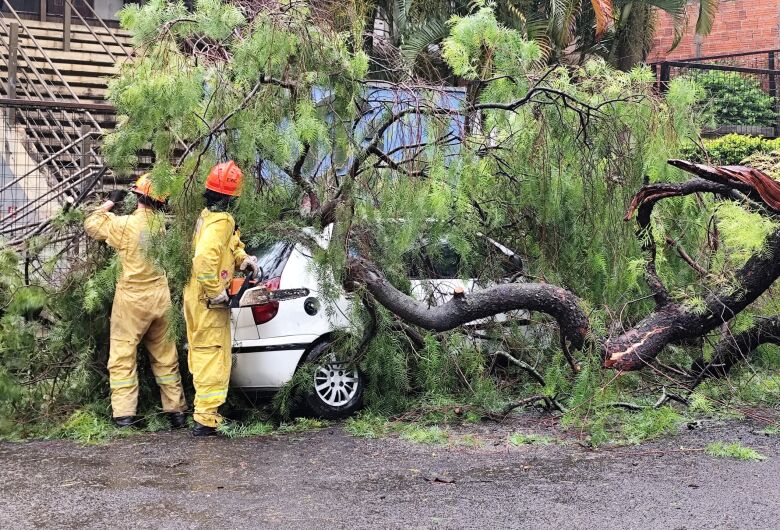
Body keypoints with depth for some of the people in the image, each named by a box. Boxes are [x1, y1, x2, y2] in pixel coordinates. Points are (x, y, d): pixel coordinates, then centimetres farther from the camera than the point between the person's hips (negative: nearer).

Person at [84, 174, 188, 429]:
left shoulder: (126, 224, -15)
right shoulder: (165, 224, -3)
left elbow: (92, 224, -1)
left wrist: (110, 202, 9)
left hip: (133, 299, -4)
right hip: (161, 298, 4)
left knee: (122, 357, 2)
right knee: (165, 357, 15)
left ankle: (124, 415, -3)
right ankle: (176, 410, 20)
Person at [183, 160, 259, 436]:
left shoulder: (205, 215, 11)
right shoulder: (221, 221, -19)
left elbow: (232, 243, 24)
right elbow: (205, 258, -32)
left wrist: (243, 258, 5)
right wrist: (217, 292, -23)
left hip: (195, 297, 10)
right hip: (209, 301, -10)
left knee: (200, 353, 18)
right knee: (214, 358, -6)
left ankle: (202, 410, 30)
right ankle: (206, 418, -8)